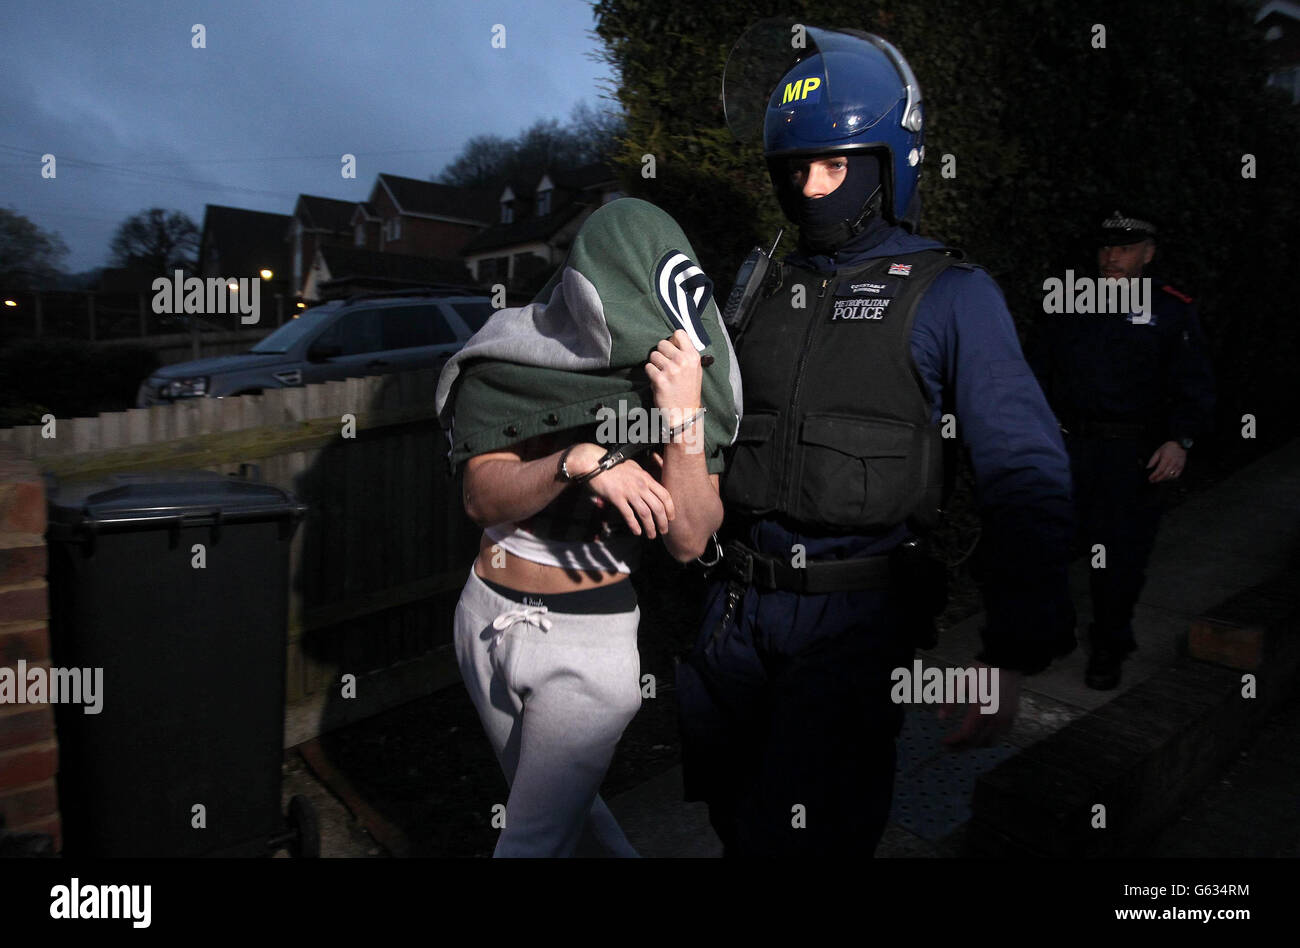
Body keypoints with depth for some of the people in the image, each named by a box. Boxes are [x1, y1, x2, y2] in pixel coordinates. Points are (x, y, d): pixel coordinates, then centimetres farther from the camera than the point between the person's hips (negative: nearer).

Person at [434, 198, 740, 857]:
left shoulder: (690, 383, -12)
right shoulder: (514, 352, -10)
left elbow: (689, 540, -19)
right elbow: (482, 496, -15)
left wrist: (683, 417, -31)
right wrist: (576, 463, -32)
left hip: (589, 637, -3)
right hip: (488, 613, 3)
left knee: (534, 837, 7)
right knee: (563, 804, 24)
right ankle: (616, 853, 50)